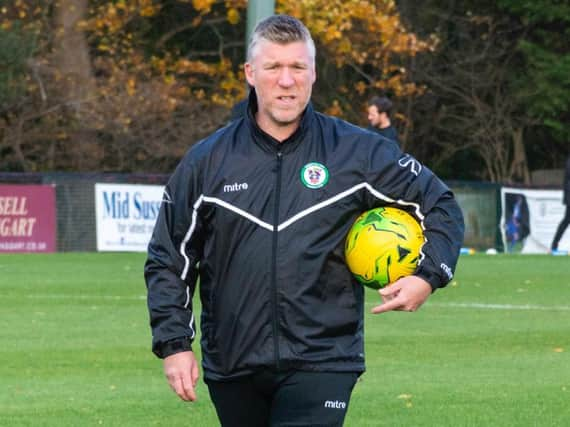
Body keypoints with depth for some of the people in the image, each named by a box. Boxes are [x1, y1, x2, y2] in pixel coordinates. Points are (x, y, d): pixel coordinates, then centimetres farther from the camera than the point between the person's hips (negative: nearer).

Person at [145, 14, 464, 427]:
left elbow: (442, 205, 10)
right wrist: (174, 342, 0)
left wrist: (428, 276, -5)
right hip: (232, 368, 3)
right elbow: (168, 261, 10)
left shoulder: (358, 152, 1)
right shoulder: (207, 160, 4)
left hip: (321, 360, -3)